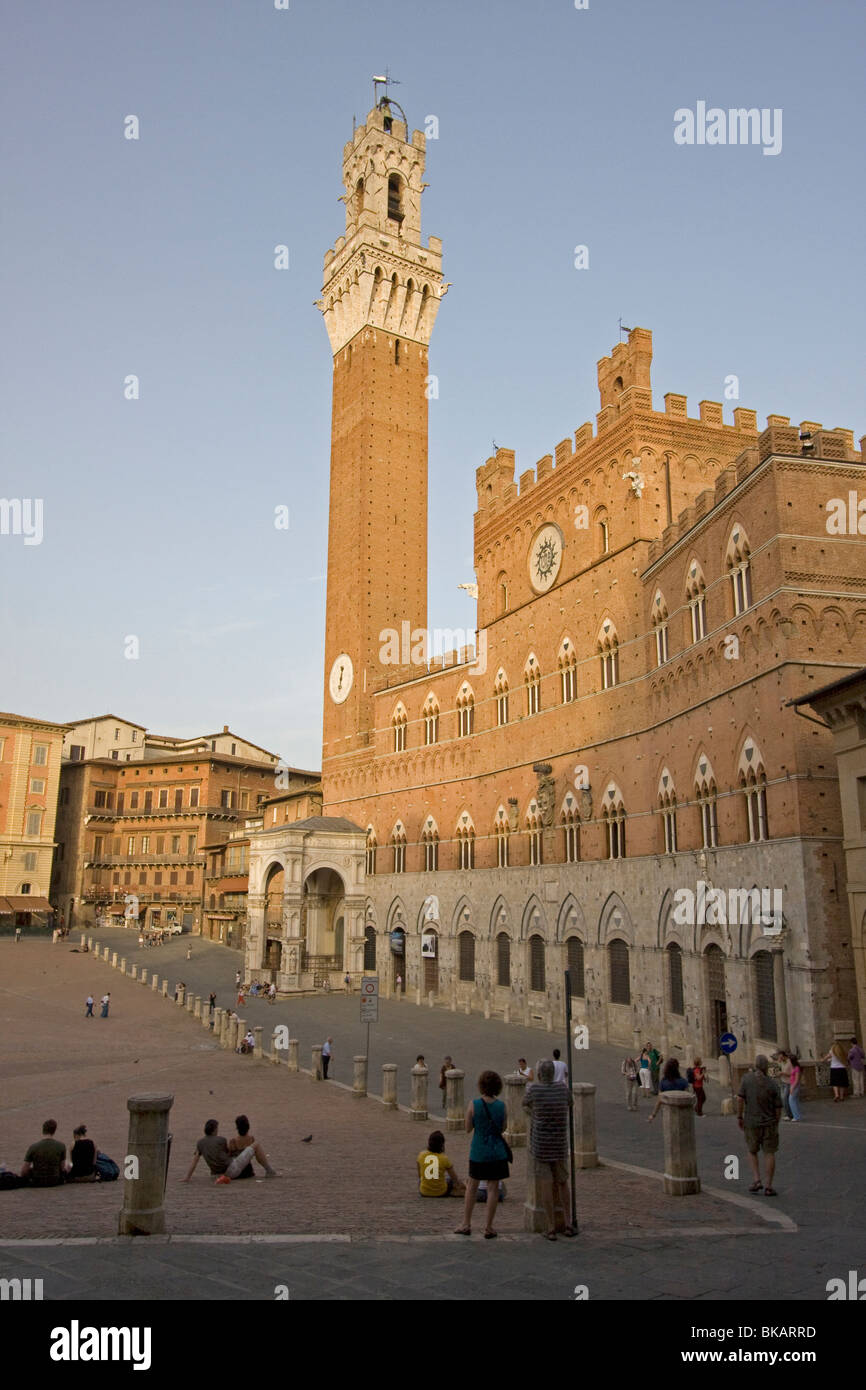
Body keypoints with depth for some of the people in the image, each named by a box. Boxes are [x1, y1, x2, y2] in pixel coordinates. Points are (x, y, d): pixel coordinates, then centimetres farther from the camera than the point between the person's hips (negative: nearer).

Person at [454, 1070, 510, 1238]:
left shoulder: (474, 1104, -13)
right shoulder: (501, 1106, -7)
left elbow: (468, 1129, -6)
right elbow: (503, 1128, 5)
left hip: (478, 1152, 0)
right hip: (497, 1152, 1)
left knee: (472, 1186, 16)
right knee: (493, 1188, 7)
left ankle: (466, 1224, 21)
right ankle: (489, 1228, 11)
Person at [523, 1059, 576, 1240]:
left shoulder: (533, 1089, -13)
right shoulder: (562, 1087, -5)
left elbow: (524, 1104, 9)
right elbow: (570, 1103, 18)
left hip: (539, 1146, -3)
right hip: (560, 1145, 3)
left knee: (545, 1185, 2)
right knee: (562, 1183, 17)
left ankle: (551, 1228, 5)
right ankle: (568, 1224, 18)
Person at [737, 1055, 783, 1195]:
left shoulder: (747, 1078, -9)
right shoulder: (773, 1085, -8)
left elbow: (740, 1098, -12)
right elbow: (778, 1107, -4)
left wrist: (739, 1117, -1)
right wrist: (776, 1123, 12)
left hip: (751, 1122, 0)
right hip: (769, 1122, 0)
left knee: (752, 1151, 18)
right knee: (769, 1153, 8)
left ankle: (757, 1180, 6)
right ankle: (768, 1186, 8)